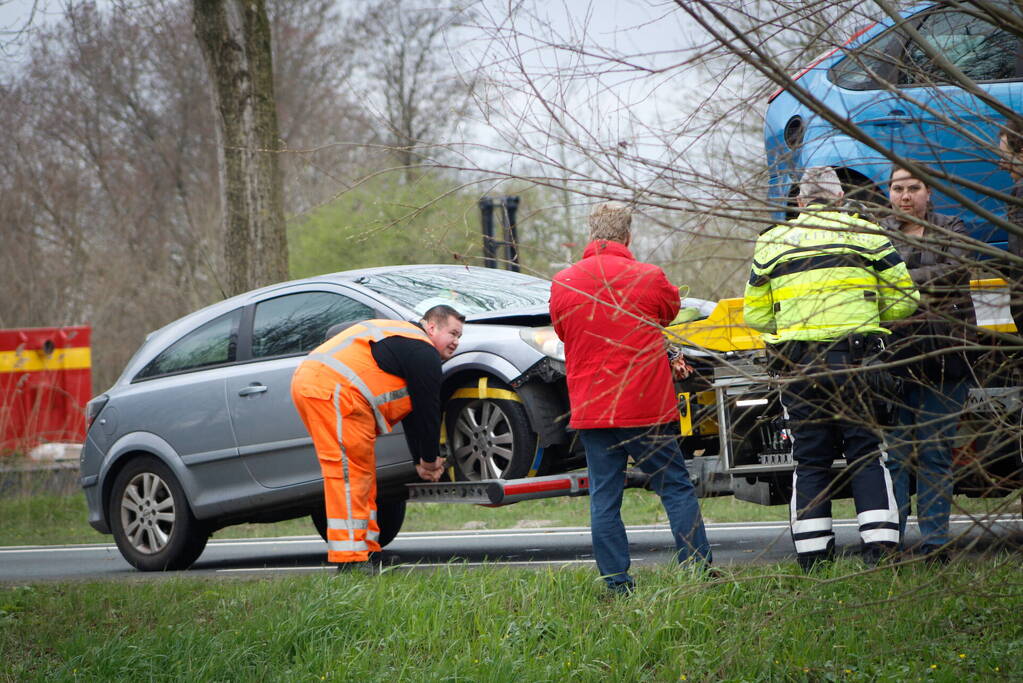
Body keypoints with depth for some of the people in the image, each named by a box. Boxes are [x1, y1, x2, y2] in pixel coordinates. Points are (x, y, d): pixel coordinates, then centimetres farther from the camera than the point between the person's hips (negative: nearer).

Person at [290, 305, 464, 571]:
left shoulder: (403, 339, 30)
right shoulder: (424, 353, -4)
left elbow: (412, 410, 32)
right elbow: (428, 410, -1)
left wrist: (420, 460, 31)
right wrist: (430, 460, 12)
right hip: (333, 390, -11)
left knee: (361, 472, 16)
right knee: (351, 472, -11)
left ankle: (367, 549, 19)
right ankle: (350, 560, -15)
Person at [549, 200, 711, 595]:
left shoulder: (562, 284, 1)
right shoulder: (649, 278, -9)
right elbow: (671, 311, 11)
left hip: (590, 410, 3)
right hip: (646, 407, -3)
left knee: (603, 498, 6)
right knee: (675, 489, 6)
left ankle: (617, 585, 4)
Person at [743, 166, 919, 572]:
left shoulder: (772, 242, 11)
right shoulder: (866, 234, 6)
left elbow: (755, 314, 11)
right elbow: (902, 300, 4)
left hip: (798, 366, 2)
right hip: (855, 356, -2)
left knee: (810, 460, 7)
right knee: (867, 453, 3)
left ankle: (812, 560, 5)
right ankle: (880, 550, -6)